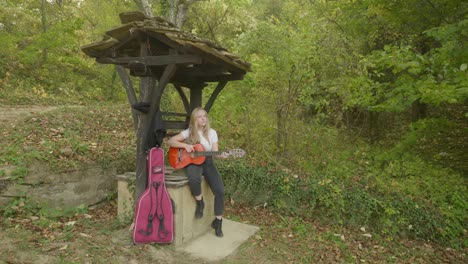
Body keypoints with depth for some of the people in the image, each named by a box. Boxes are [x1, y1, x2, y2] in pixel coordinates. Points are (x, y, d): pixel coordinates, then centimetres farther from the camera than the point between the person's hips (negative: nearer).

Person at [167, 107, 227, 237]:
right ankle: (199, 203, -8)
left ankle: (218, 221, 3)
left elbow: (214, 152, 1)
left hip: (207, 161, 2)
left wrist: (221, 155, -22)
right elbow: (170, 141, -4)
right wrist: (185, 145, -18)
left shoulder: (212, 133, 3)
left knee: (220, 190, -18)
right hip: (193, 161, -2)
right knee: (193, 179, -40)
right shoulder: (188, 132, -2)